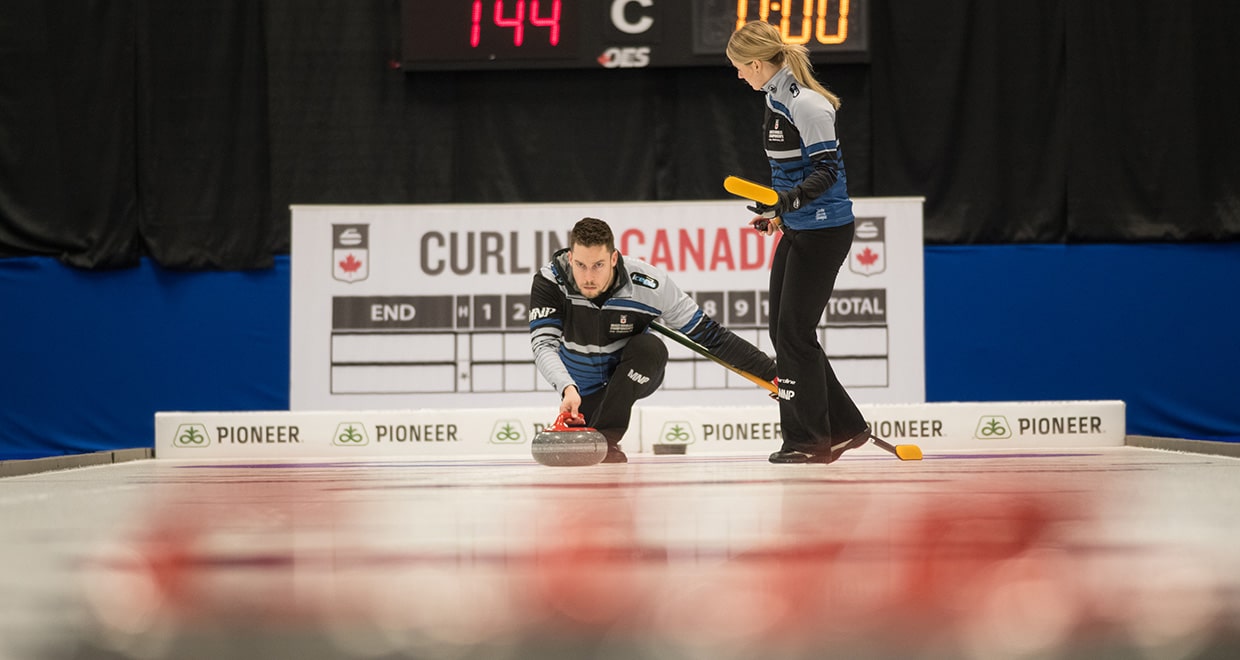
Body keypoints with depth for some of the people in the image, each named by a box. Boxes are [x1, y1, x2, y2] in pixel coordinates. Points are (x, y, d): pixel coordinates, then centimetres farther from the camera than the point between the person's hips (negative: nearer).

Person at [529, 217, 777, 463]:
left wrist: (770, 372, -18)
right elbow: (543, 344, -34)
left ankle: (607, 435, -22)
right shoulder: (550, 281, -27)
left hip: (635, 375, -2)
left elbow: (709, 334, -20)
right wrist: (568, 389, -53)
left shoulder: (649, 284, -28)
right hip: (585, 388, 2)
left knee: (649, 346, -32)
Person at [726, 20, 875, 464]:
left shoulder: (806, 103, -18)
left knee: (795, 332, -6)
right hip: (797, 230, 10)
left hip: (824, 232, -10)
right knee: (782, 331, 10)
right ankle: (844, 427, 19)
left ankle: (809, 439, 5)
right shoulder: (776, 98, 11)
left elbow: (827, 169, -21)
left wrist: (788, 202, -33)